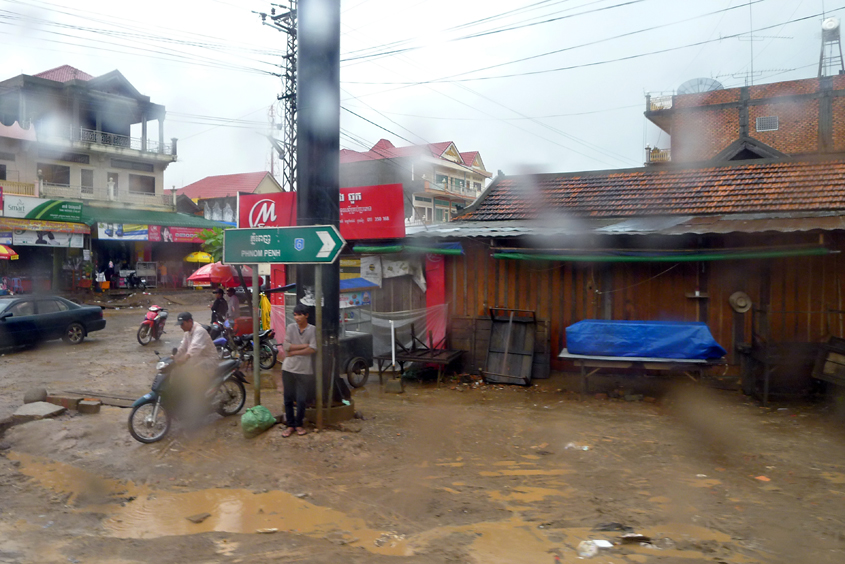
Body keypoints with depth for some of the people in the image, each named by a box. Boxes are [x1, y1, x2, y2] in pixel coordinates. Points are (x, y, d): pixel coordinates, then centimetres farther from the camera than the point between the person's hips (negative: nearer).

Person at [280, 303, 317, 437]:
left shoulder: (312, 329, -3)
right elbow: (286, 346, -7)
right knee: (288, 398, 8)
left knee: (301, 400, 2)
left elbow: (313, 349, -13)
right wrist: (305, 345, -11)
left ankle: (299, 424, 22)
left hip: (304, 370, -2)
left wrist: (294, 352, -10)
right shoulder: (290, 327, 2)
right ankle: (290, 425, 22)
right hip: (288, 368, 2)